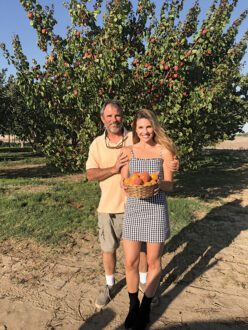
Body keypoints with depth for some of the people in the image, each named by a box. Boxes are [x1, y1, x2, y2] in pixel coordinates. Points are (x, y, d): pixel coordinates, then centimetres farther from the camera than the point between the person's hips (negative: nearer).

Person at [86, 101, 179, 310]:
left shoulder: (136, 138, -5)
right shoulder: (97, 144, 1)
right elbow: (90, 174, -5)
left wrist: (171, 163, -25)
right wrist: (114, 168, -21)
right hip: (108, 206, 2)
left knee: (141, 246, 14)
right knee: (108, 248, 15)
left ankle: (145, 282, 39)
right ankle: (109, 285, 39)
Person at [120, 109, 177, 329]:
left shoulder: (164, 151, -1)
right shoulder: (128, 151, 5)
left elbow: (169, 186, -4)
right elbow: (123, 181, 4)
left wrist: (157, 184, -25)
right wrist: (126, 185, -19)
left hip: (156, 209, -1)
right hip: (133, 209, 2)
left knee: (153, 262, 11)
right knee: (130, 262, 7)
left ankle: (145, 308, 34)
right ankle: (133, 305, 34)